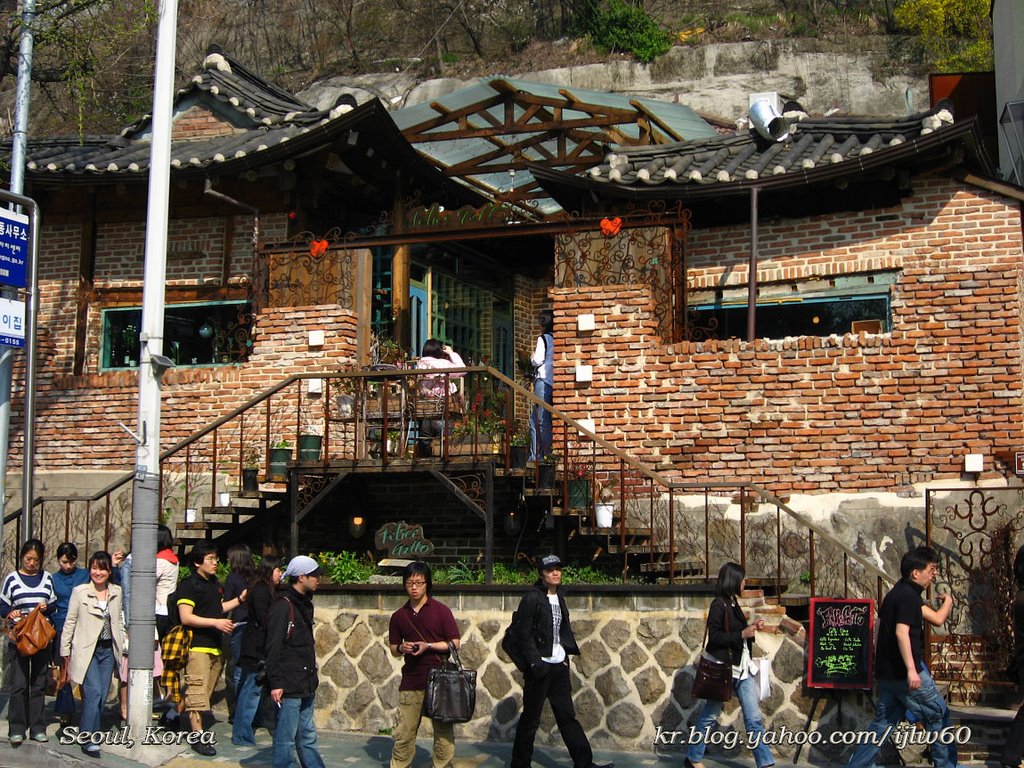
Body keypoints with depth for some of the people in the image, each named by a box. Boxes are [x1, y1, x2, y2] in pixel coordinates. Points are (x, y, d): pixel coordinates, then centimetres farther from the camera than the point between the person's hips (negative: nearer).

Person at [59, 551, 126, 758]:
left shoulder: (117, 592, 7)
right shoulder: (80, 592, -3)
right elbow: (70, 622, 1)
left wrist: (125, 644, 10)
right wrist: (65, 651, 1)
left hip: (108, 650, 4)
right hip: (86, 650, -4)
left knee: (102, 695, 5)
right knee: (93, 693, -13)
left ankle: (87, 731, 19)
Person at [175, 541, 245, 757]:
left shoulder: (214, 583, 16)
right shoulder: (189, 585, -10)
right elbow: (186, 617, -17)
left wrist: (240, 599, 18)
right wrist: (216, 622, -21)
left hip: (215, 646, 8)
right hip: (197, 646, -8)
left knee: (206, 692, 12)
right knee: (197, 691, -9)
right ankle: (197, 737, -6)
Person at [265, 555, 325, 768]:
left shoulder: (304, 605, 14)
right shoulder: (282, 607, -14)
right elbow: (273, 648, -16)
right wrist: (275, 683, -19)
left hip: (306, 687, 9)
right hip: (288, 687, -9)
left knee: (308, 738, 14)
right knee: (286, 739, -2)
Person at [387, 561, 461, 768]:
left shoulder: (441, 611, -2)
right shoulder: (399, 616, 8)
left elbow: (454, 643, -3)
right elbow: (394, 650, 16)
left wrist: (428, 646, -14)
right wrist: (402, 648, -7)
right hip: (411, 680, 3)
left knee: (443, 732, 4)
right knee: (403, 733, 3)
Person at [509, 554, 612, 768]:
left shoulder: (559, 597, 13)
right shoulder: (532, 598, -10)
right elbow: (523, 634, -14)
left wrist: (566, 655, 10)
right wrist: (535, 663, -18)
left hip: (559, 666, 7)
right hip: (540, 666, -7)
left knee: (567, 715, 9)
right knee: (531, 717, 2)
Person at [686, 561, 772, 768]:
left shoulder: (733, 604, 14)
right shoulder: (718, 604, -12)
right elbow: (714, 636, -19)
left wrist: (751, 628, 7)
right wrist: (742, 634, -19)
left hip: (741, 668, 8)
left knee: (754, 718, 3)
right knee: (710, 716, 5)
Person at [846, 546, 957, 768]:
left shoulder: (893, 594, 15)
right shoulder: (909, 596, -14)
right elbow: (901, 632, -24)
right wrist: (911, 669, -27)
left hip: (886, 673, 9)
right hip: (903, 672, -9)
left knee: (882, 723, 12)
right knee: (939, 717, 6)